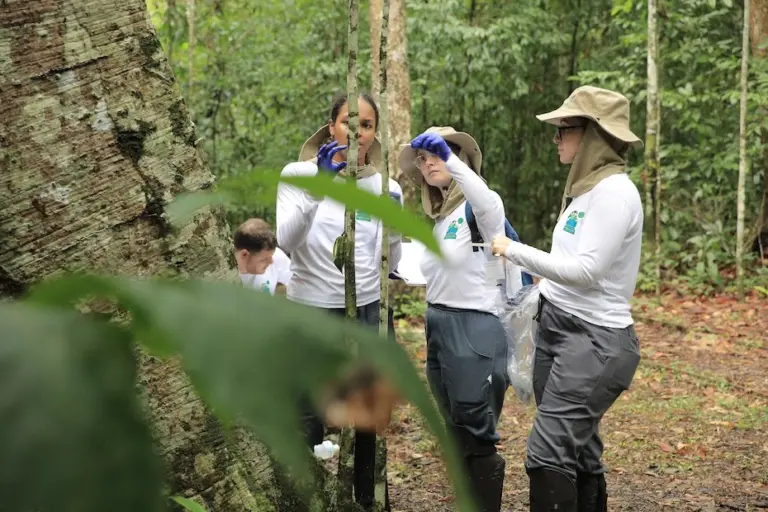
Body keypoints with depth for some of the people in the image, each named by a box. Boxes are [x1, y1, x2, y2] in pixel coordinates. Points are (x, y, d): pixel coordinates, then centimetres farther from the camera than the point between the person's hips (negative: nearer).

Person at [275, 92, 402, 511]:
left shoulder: (385, 187, 5)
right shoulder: (299, 173, -4)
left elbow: (390, 262, 7)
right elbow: (286, 240, -20)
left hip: (371, 310, 3)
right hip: (315, 312, -3)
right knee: (309, 422, -3)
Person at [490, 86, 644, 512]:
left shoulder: (614, 192, -15)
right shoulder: (585, 189, 14)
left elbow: (586, 271, -21)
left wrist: (513, 251, -16)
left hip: (595, 341, -9)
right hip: (557, 329, 9)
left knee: (548, 452, -16)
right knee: (577, 453, 12)